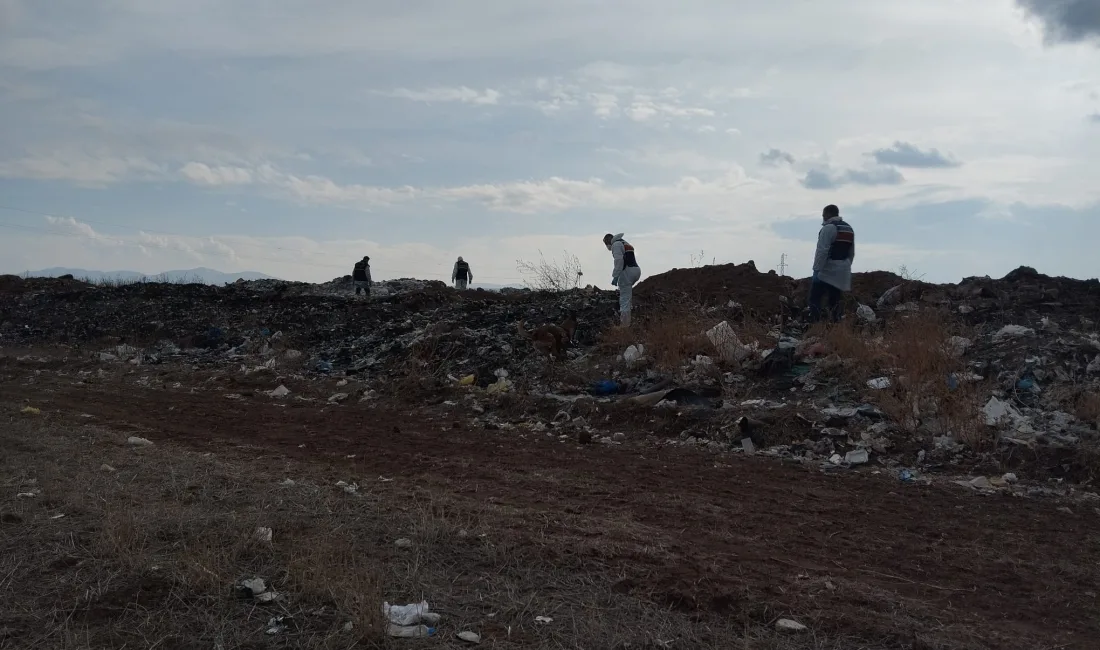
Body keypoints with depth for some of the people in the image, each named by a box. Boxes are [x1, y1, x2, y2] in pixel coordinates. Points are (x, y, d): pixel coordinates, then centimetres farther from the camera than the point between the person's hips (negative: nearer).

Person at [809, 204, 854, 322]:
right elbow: (851, 253, 19)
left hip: (827, 272, -8)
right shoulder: (849, 229, 17)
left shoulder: (829, 228, -11)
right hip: (842, 273, 8)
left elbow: (822, 251, -17)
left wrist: (816, 270, -17)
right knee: (835, 300, 8)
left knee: (814, 298, -5)